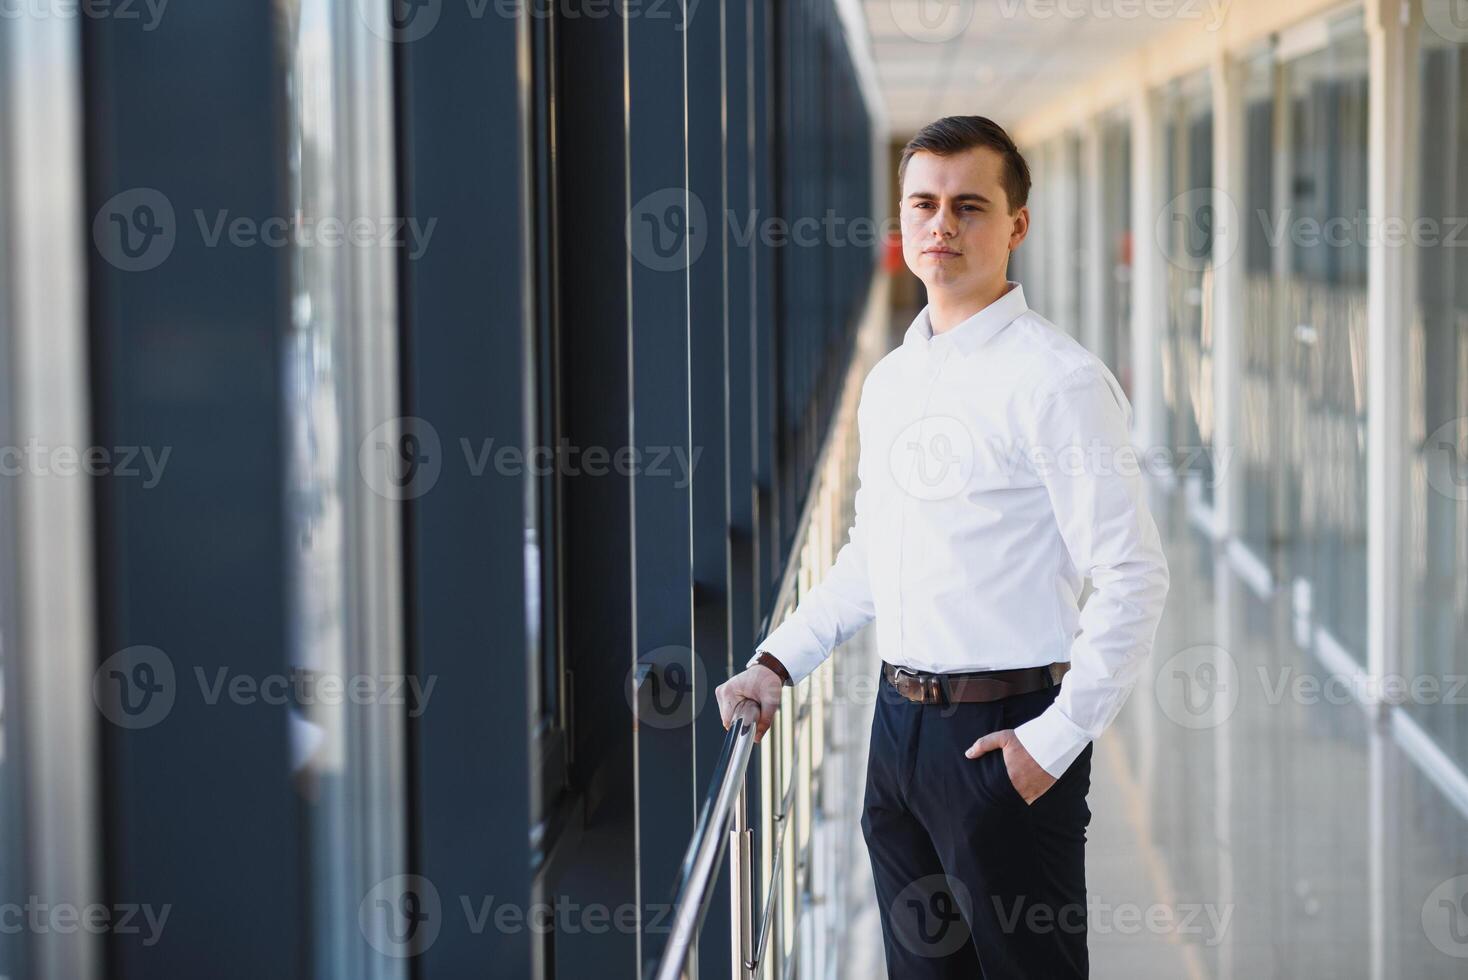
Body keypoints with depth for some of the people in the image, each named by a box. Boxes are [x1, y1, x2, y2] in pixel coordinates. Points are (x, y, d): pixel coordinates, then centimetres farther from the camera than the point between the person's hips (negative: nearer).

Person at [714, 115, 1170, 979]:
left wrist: (1054, 741, -16)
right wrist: (779, 663, 13)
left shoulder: (1059, 380, -12)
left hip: (1003, 732, -7)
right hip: (899, 719, 7)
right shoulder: (890, 380, 11)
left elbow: (1134, 579, -15)